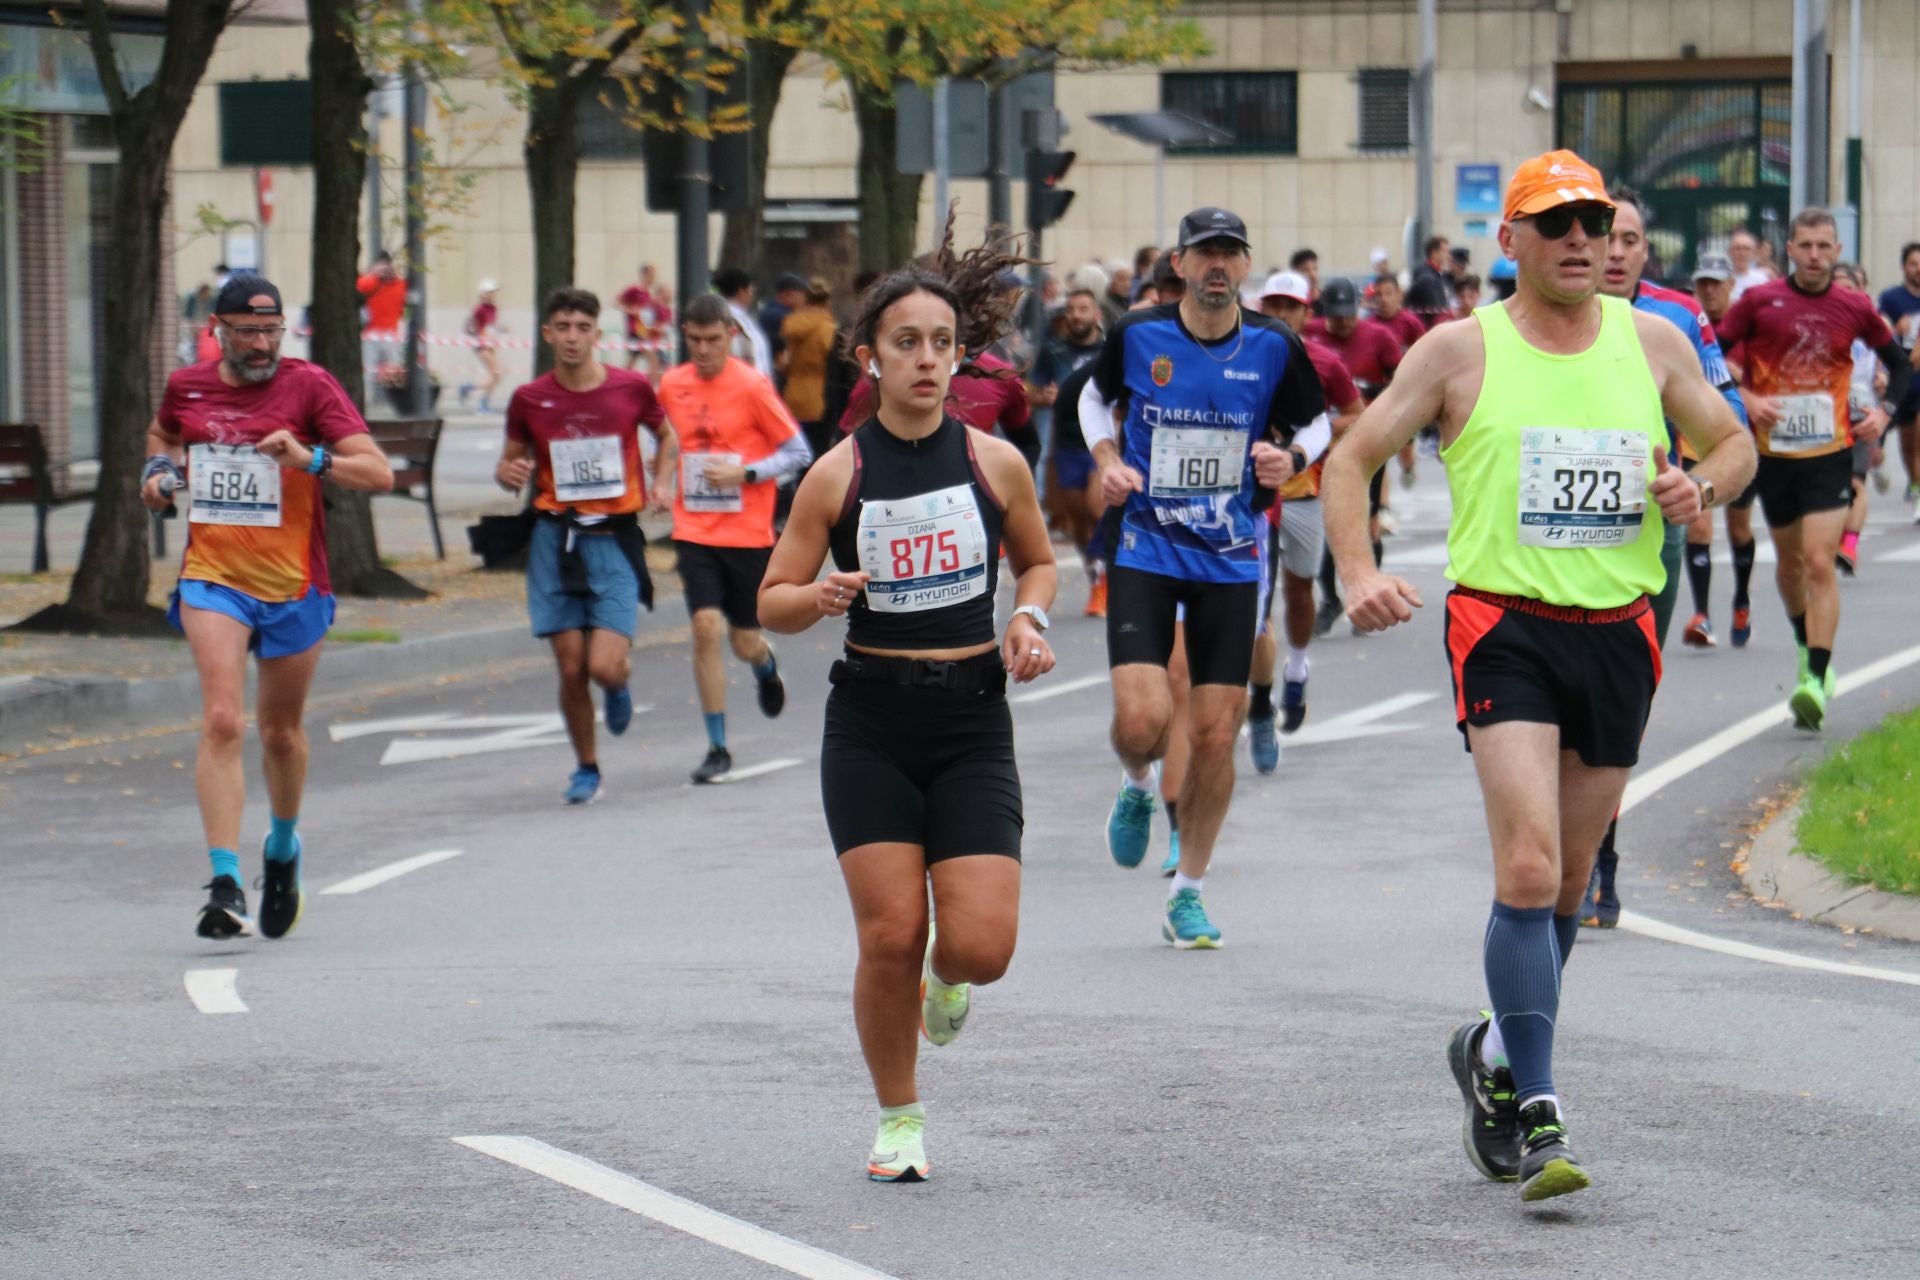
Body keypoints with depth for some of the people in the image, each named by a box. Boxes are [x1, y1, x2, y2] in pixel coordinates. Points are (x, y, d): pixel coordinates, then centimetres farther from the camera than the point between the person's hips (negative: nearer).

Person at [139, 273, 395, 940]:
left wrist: (310, 459, -29)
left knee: (281, 732, 14)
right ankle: (225, 885, -23)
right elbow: (162, 434, 29)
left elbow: (379, 473, -13)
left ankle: (282, 848, 43)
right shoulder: (186, 387, 4)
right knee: (222, 721, -18)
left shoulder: (308, 386, -7)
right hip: (212, 579, 1)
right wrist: (158, 471, 7)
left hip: (293, 585, 0)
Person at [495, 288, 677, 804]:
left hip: (615, 537, -1)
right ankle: (586, 769, 19)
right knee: (571, 668, 0)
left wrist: (662, 482, 2)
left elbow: (668, 435, 18)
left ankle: (620, 686, 24)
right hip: (556, 539, 1)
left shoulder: (632, 388, -1)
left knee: (604, 667, -13)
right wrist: (508, 474, -9)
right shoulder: (530, 399, 0)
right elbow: (510, 461, 14)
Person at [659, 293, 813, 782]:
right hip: (694, 533, 2)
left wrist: (743, 473, -19)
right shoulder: (671, 386, 2)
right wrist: (666, 482, 11)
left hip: (749, 534, -2)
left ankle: (766, 667, 47)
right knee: (706, 627, -13)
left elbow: (799, 453, -8)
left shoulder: (752, 386, -10)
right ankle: (717, 748, -4)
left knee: (744, 641, 6)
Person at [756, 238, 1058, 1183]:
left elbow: (1037, 560, 19)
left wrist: (1028, 621, -2)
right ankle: (899, 1119, 15)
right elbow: (771, 603, 2)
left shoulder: (995, 463, 1)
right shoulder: (837, 474, -3)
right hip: (871, 723, -1)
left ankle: (946, 980, 29)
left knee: (982, 945, -10)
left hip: (973, 722, 1)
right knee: (891, 935, -7)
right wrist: (818, 598, -20)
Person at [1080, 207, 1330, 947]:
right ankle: (1136, 787, 22)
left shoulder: (1274, 348, -4)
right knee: (1142, 719, -16)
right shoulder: (1136, 335, -4)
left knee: (1215, 737, 0)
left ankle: (1188, 894, 17)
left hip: (1230, 560, 1)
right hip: (1145, 548, -1)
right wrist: (1107, 460, -3)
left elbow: (1316, 423, 11)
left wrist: (1291, 457, -11)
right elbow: (1096, 398, 15)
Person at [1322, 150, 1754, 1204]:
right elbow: (1350, 460, 3)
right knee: (1528, 870, -17)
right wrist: (1360, 578, -13)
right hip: (1504, 626, -4)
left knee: (1569, 883, 12)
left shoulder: (1652, 342, 8)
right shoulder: (1461, 351, -1)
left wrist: (1701, 487, -6)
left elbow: (1733, 445, 18)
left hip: (1618, 632, 4)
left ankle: (1495, 1055, 36)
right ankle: (1536, 1116, -15)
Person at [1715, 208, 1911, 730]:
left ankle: (1816, 680, -17)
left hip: (1829, 452, -1)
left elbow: (1898, 361, 16)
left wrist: (1885, 409, 0)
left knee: (1820, 564, -13)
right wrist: (1746, 398, -12)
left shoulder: (1855, 309, 1)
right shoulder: (1758, 301, -2)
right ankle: (1807, 646, 41)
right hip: (1773, 450, 1)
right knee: (1789, 560, 16)